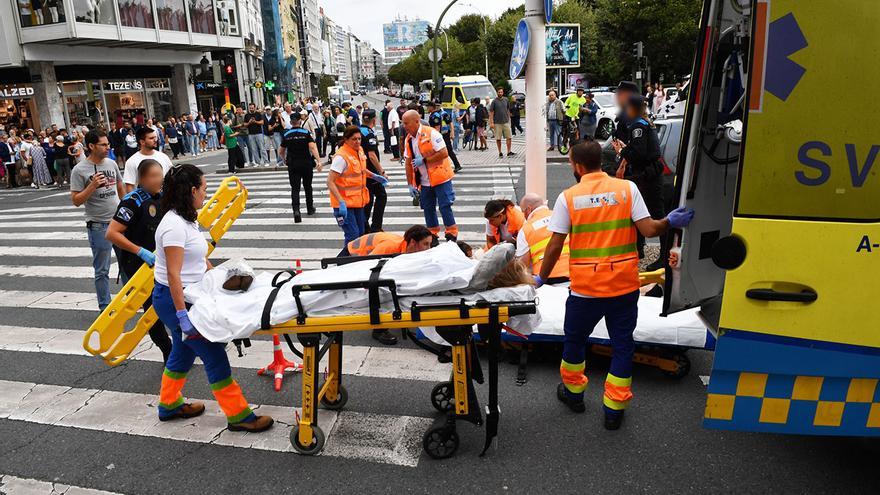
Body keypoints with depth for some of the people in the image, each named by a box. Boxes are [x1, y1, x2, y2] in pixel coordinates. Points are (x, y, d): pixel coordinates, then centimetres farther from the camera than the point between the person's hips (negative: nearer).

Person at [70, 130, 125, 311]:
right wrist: (93, 186, -23)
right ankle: (105, 307, 15)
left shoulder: (111, 163, 5)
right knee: (102, 270, 4)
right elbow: (76, 201, -11)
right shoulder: (79, 170, -11)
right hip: (99, 226, -5)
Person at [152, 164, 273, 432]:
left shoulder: (187, 220, 9)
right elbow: (173, 274, -27)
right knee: (214, 355, -4)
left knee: (183, 352, 22)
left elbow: (201, 261, 16)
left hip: (187, 296, 10)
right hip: (174, 299, -10)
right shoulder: (174, 225, -23)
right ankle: (238, 415, 5)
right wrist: (182, 315, -28)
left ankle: (169, 405, 40)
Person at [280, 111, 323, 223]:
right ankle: (310, 208, 30)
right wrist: (319, 161, -23)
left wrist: (285, 160, 27)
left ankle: (296, 210, -22)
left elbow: (281, 151, 9)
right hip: (306, 163, 0)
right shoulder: (306, 133, -7)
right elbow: (312, 147, -19)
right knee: (307, 186, 18)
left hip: (292, 165, 1)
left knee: (295, 188, -1)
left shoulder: (286, 134, 1)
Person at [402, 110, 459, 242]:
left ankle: (452, 235, 10)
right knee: (428, 208, 11)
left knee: (445, 206, -3)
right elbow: (408, 163, 9)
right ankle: (432, 235, 24)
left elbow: (444, 153, -21)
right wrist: (411, 184, 6)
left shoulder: (431, 133, -14)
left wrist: (424, 160, -19)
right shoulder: (408, 139, 6)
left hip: (440, 177, -6)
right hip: (424, 181, 6)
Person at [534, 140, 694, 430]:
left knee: (574, 339, 21)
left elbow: (555, 246, -5)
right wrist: (671, 222, 9)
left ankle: (573, 392, 39)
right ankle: (614, 409, 22)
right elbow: (648, 230, -8)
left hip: (585, 287, -1)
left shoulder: (568, 197, -6)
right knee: (622, 345, 15)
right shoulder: (627, 188, -2)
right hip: (624, 285, 1)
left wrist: (541, 278, 6)